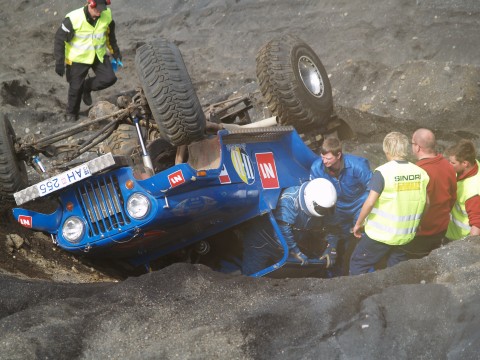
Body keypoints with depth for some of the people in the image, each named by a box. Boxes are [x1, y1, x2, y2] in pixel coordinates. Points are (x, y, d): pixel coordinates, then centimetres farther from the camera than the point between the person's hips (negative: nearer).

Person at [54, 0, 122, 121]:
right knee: (76, 87, 4)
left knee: (109, 78, -9)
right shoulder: (74, 18, -25)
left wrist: (115, 52, 17)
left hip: (99, 55, 4)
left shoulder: (107, 15, -11)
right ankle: (71, 114, 29)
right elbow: (60, 39, -17)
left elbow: (110, 34, 10)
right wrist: (59, 62, -17)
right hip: (78, 58, -4)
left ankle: (87, 86, 20)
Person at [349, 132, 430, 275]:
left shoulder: (383, 172, -17)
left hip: (381, 234, -5)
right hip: (406, 235, 5)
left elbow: (370, 202, -19)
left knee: (358, 264, 11)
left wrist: (358, 224, -6)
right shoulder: (420, 173, -2)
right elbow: (426, 202, 5)